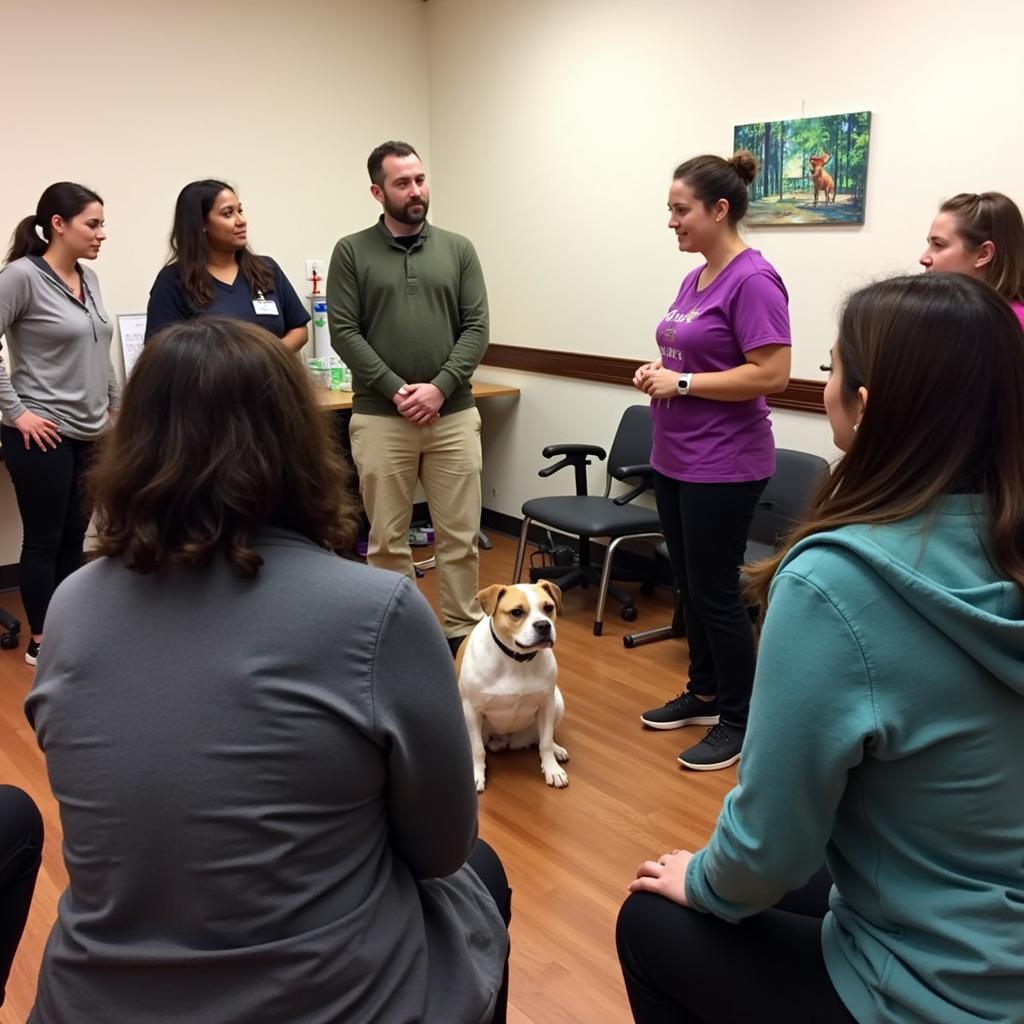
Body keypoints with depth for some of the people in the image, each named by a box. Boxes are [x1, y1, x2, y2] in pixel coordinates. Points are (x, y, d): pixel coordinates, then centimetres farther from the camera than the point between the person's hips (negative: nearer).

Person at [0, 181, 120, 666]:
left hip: (90, 434, 7)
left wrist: (116, 407, 18)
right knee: (43, 540, 4)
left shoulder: (88, 278, 9)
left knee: (74, 538, 13)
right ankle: (41, 642, 17)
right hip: (43, 435, -7)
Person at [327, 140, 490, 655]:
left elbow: (476, 328, 2)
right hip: (380, 419, -1)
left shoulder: (458, 249, 8)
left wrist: (440, 388, -12)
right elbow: (344, 332, -4)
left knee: (460, 536, 6)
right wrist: (396, 390, -13)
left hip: (454, 416, 2)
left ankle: (463, 634, 19)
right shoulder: (352, 252, 3)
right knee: (388, 540, 6)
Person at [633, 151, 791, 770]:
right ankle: (704, 693, 33)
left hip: (724, 465, -9)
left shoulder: (753, 279, -16)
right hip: (674, 459, 9)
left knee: (716, 591, 0)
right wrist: (660, 371, 1)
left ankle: (740, 722, 16)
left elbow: (771, 374, -22)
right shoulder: (696, 278, 11)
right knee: (690, 585, 17)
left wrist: (681, 383, -17)